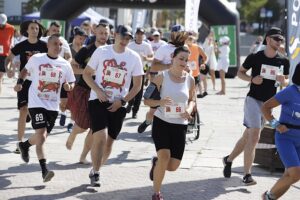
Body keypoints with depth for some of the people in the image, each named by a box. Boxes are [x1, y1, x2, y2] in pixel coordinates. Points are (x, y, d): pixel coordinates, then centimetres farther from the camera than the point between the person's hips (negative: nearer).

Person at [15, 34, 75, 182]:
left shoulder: (65, 64, 1)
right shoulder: (36, 59, -4)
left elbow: (71, 83, 9)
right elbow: (25, 70, 14)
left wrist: (68, 86, -14)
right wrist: (20, 82, -1)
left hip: (53, 105, 4)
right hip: (36, 102, -4)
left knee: (42, 136, 13)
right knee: (41, 134, -17)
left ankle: (25, 145, 46)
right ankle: (44, 170, -17)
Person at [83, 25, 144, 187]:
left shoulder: (134, 58, 0)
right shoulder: (101, 51, -1)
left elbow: (137, 85, 4)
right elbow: (86, 73, 4)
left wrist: (122, 101, -8)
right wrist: (98, 91, -11)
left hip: (118, 105, 2)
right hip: (98, 100, -2)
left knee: (109, 141, 7)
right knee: (100, 136, -18)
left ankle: (95, 171, 28)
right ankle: (95, 173, -4)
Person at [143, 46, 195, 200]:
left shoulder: (190, 80, 3)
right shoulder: (162, 77, -7)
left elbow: (192, 100, 17)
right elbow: (147, 100, -4)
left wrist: (189, 110, -5)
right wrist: (160, 102, -24)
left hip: (180, 125, 4)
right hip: (161, 122, -3)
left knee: (173, 166, 0)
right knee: (164, 156, -21)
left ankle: (156, 163, 38)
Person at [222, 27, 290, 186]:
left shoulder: (283, 61, 3)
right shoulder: (255, 57, -7)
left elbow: (286, 82, 14)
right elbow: (240, 72, 4)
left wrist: (283, 81, -10)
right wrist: (252, 79, -15)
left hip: (268, 103, 5)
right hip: (253, 100, -5)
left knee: (248, 136, 14)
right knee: (254, 136, -16)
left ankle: (229, 159, 36)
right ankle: (247, 175, -15)